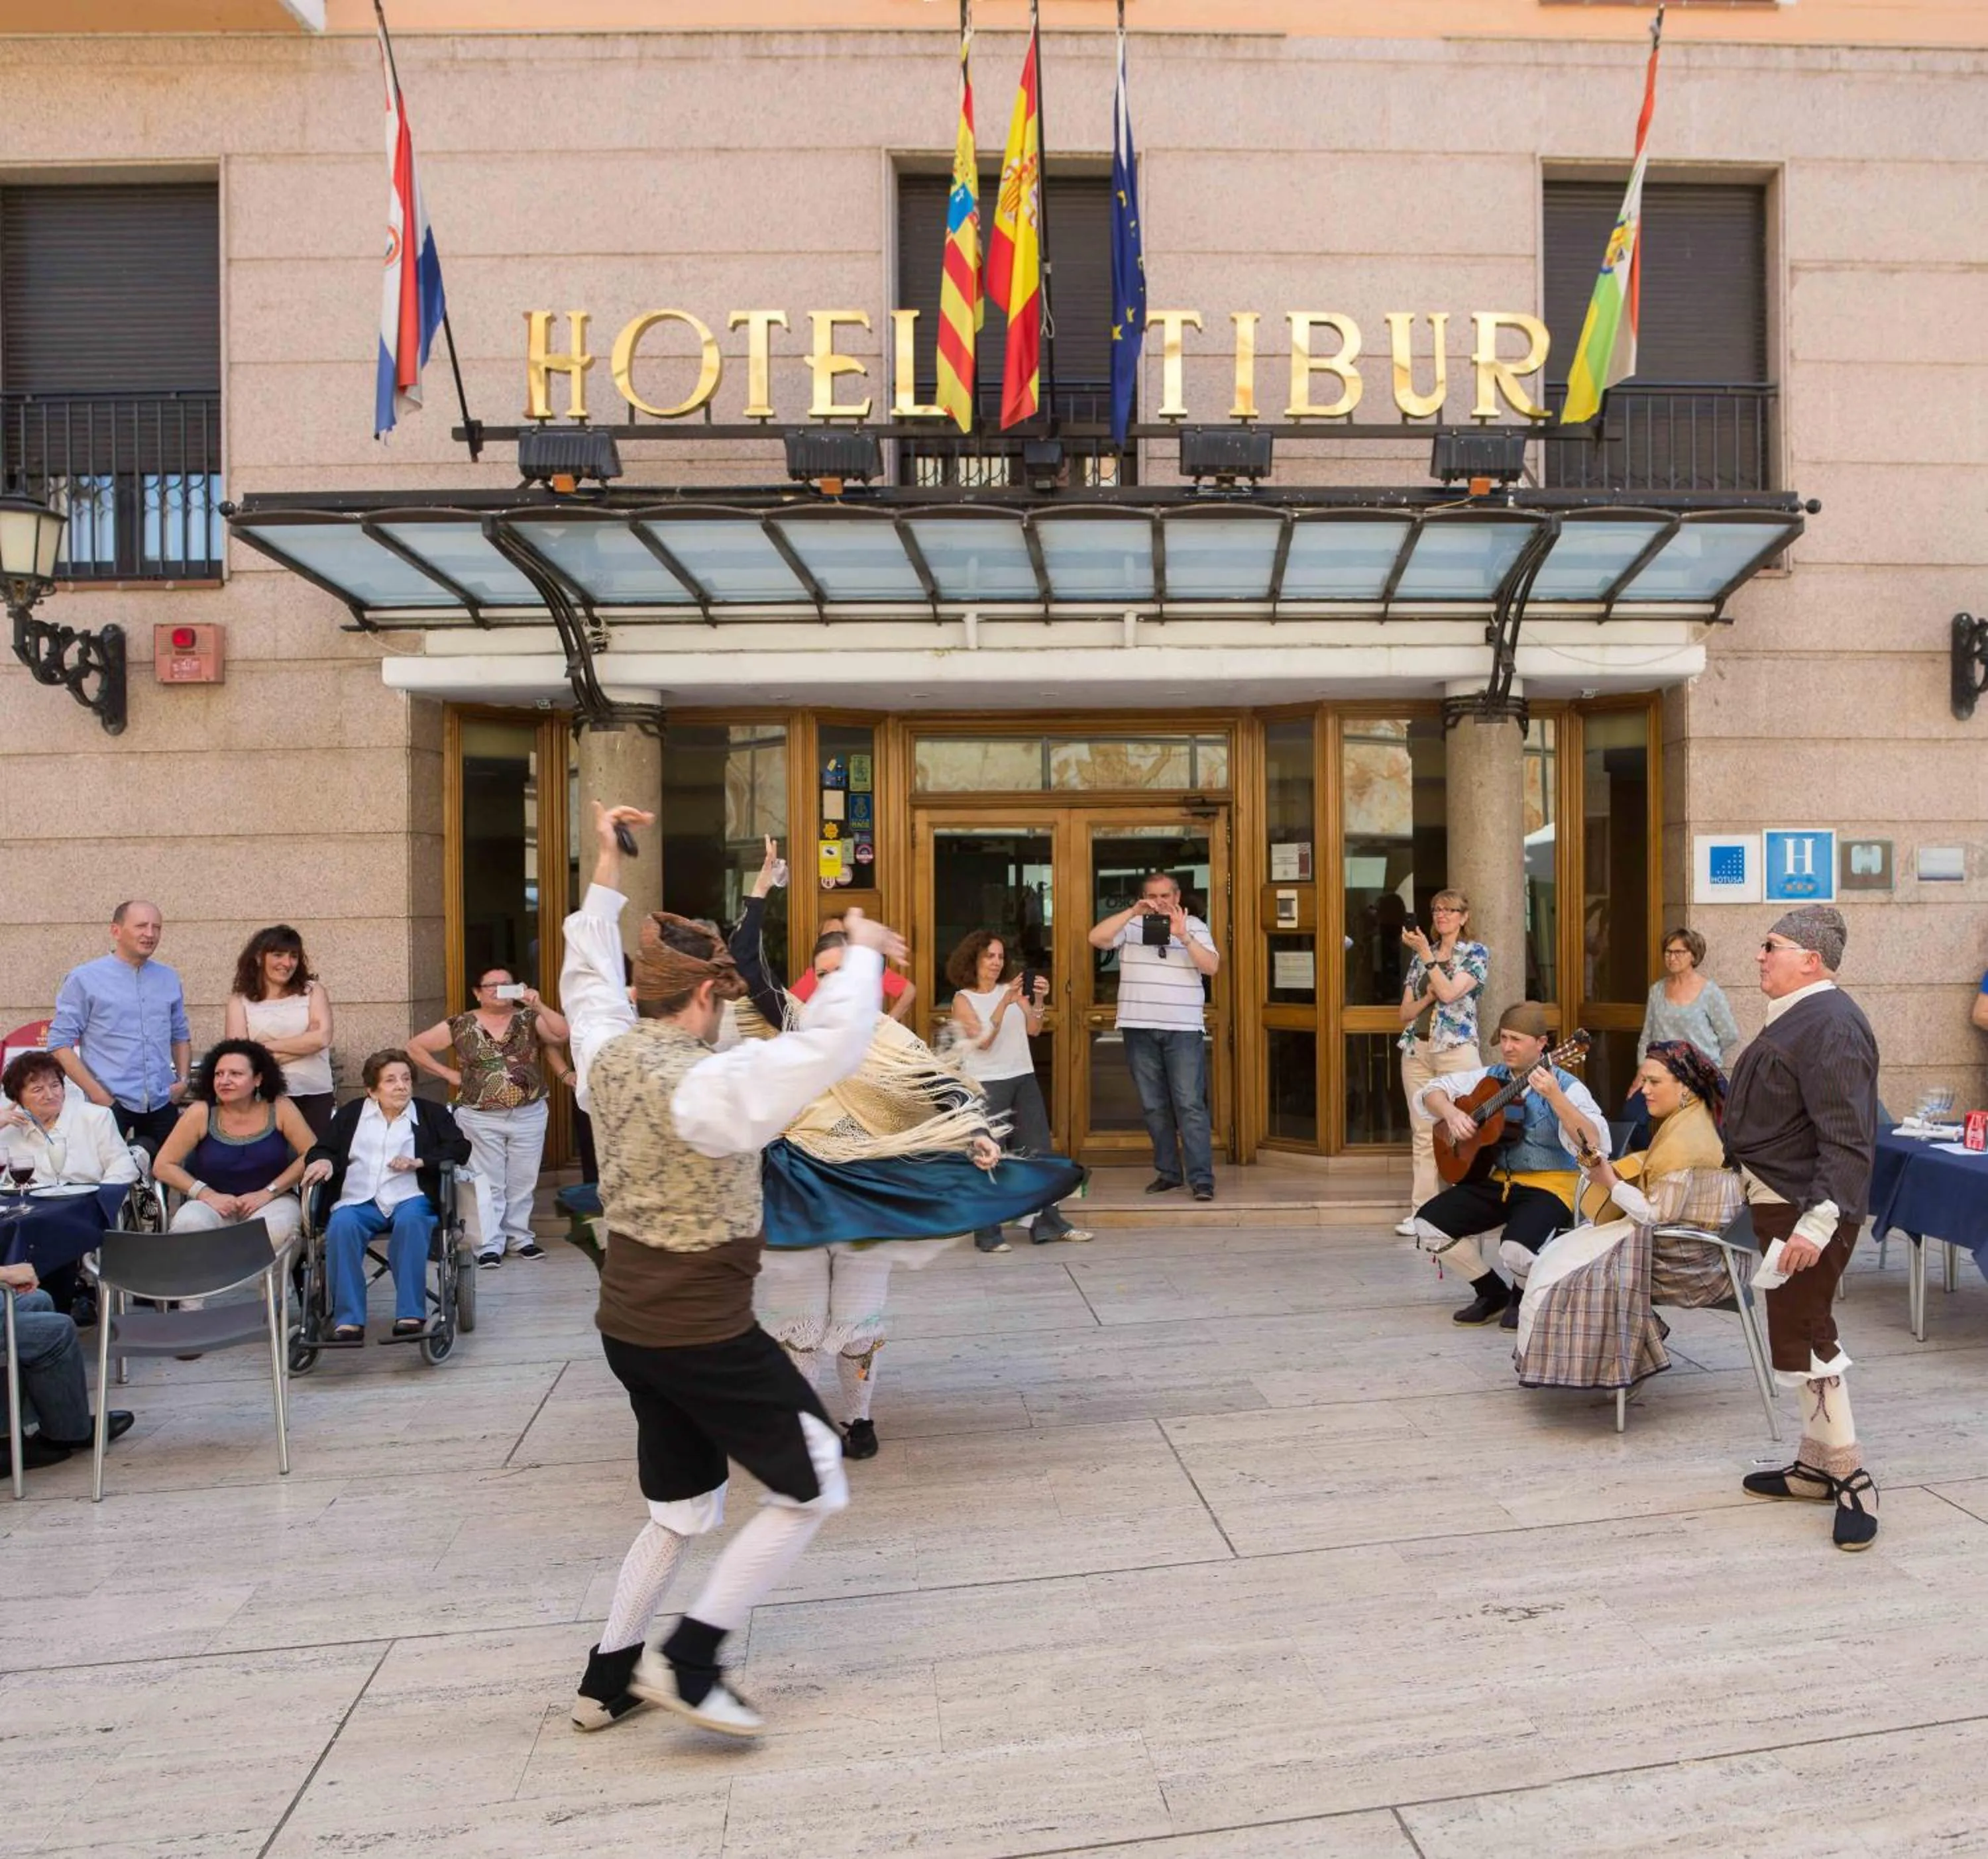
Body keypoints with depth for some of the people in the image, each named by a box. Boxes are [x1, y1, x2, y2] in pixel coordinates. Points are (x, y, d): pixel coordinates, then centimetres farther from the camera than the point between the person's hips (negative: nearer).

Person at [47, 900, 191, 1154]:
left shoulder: (169, 979, 10)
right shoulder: (84, 980, -3)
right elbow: (60, 1042, -5)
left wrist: (183, 1079, 4)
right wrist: (95, 1093, -11)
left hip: (163, 1104, 4)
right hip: (110, 1104, -4)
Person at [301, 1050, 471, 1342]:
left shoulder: (432, 1113, 17)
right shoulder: (350, 1114, 22)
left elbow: (460, 1148, 6)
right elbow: (324, 1149, 19)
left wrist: (419, 1162, -8)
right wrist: (323, 1161, -6)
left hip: (410, 1198, -1)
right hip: (358, 1201, 1)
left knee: (410, 1221, -36)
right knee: (341, 1225, -32)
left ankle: (410, 1314, -34)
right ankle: (349, 1320, -31)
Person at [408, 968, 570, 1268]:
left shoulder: (529, 1019, 2)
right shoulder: (460, 1026, 0)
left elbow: (563, 1035, -13)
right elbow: (415, 1046, 4)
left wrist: (539, 1006, -21)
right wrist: (450, 1074, -1)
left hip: (529, 1116, 1)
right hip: (480, 1119, -1)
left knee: (523, 1182, 8)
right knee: (488, 1183, 2)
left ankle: (519, 1237, 21)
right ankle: (490, 1244, 8)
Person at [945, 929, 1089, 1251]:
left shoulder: (1012, 989, 9)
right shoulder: (963, 999, -1)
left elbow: (1033, 1030, 0)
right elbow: (983, 1040, -14)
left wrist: (1038, 1000, -17)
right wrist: (1005, 1002, -23)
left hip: (1024, 1079, 5)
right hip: (986, 1083, -5)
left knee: (1038, 1152, 8)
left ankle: (1048, 1223, 18)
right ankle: (987, 1233, 3)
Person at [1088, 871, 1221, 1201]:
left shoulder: (1194, 926, 6)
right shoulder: (1130, 924, 6)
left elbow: (1211, 966, -6)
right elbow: (1096, 938, -11)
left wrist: (1183, 936, -19)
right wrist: (1132, 912, -17)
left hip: (1183, 1029, -2)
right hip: (1139, 1028, 2)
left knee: (1190, 1105, -6)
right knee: (1154, 1106, 8)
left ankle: (1202, 1178, -5)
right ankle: (1168, 1172, 19)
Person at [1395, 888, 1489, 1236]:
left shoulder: (1476, 953, 3)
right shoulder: (1420, 956, 16)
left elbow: (1449, 992, -14)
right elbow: (1405, 1012, 12)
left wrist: (1426, 953, -11)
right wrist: (1427, 998, -6)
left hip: (1456, 1049, -4)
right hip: (1416, 1050, 4)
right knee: (1423, 1135, 4)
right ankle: (1422, 1211, 6)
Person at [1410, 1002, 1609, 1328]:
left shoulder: (1566, 1086, -9)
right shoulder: (1491, 1078, 8)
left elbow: (1594, 1143, -25)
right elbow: (1432, 1091, 14)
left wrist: (1554, 1096, -35)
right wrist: (1451, 1114, -9)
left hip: (1550, 1185, -6)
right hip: (1497, 1181, 6)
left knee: (1518, 1250, -33)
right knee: (1428, 1224, -12)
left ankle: (1523, 1296, 8)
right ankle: (1494, 1293, 12)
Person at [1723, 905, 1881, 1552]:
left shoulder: (1830, 1026, -20)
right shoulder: (1798, 1016, 12)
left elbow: (1847, 1139, -26)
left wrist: (1818, 1221, -31)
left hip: (1807, 1208, -11)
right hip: (1778, 1203, 11)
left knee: (1802, 1339, -5)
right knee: (1804, 1335, 17)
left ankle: (1850, 1478, 6)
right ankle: (1817, 1465, 28)